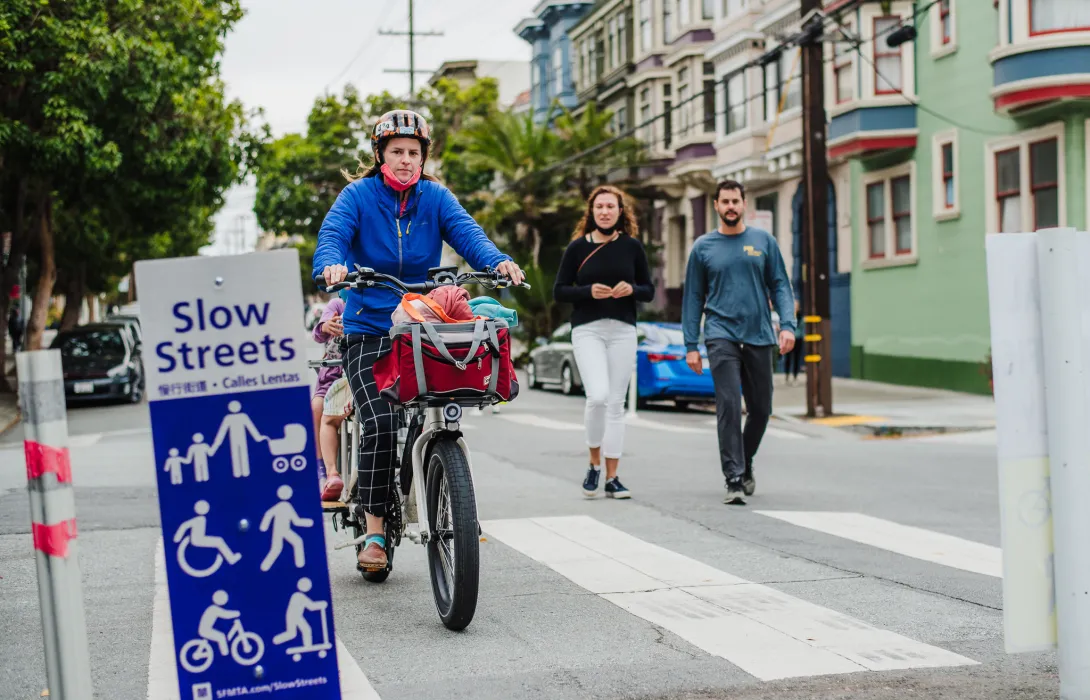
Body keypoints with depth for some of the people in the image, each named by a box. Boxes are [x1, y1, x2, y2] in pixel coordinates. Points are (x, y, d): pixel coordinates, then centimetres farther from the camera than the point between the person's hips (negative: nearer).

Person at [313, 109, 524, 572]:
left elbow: (466, 232, -8)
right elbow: (333, 232, -15)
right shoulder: (359, 195, 1)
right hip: (369, 331, -3)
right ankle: (374, 532, -9)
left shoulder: (435, 197, 8)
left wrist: (498, 261, -29)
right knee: (380, 424, -19)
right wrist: (332, 264, -39)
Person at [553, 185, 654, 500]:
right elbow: (559, 290, 2)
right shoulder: (578, 247, 2)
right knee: (598, 396, -19)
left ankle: (611, 478, 12)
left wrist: (631, 289, -12)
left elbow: (649, 291, 10)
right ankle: (594, 464, 4)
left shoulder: (632, 246, 6)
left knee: (616, 404, 4)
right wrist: (589, 291, -15)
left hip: (623, 331, 2)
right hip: (587, 330, -2)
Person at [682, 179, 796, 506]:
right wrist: (691, 346, 2)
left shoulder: (764, 241, 8)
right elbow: (693, 298, 8)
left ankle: (745, 464, 33)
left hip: (759, 336, 2)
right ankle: (734, 480, -13)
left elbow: (780, 286, 7)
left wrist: (787, 325, -8)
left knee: (761, 409, 8)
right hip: (721, 335, -2)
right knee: (729, 406, -14)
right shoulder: (703, 247, 6)